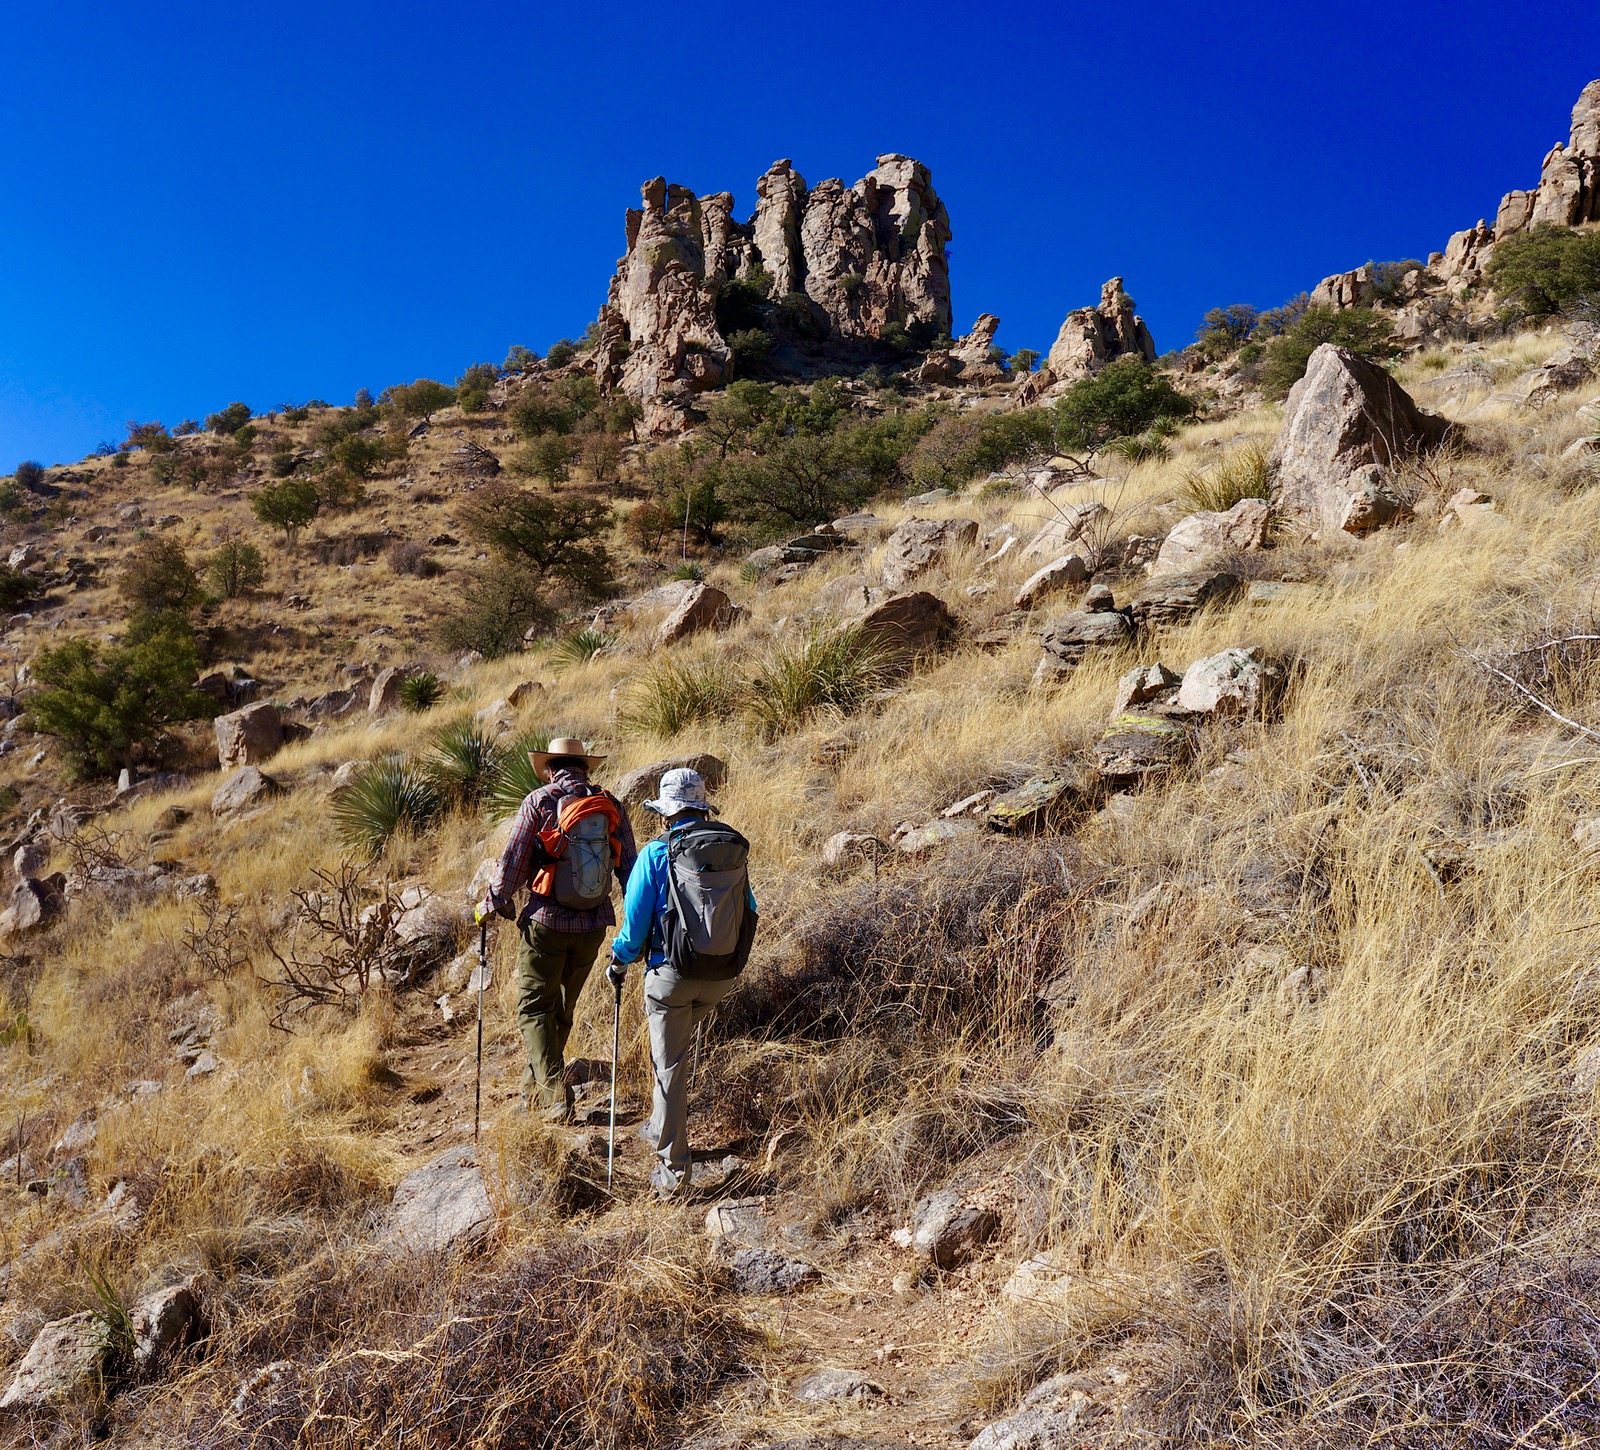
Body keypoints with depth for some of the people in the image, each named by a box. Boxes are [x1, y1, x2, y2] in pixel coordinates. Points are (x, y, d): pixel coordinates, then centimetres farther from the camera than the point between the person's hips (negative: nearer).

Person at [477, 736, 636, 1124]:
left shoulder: (539, 802, -7)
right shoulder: (611, 806, 3)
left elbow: (512, 861, -8)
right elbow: (630, 867, 4)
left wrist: (493, 903, 6)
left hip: (546, 922, -4)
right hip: (592, 926, 4)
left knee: (534, 1009, 5)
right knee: (562, 1009, 19)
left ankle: (554, 1091, -11)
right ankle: (533, 1088, 32)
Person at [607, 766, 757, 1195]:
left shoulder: (657, 853, -11)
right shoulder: (735, 849, 2)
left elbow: (635, 919, -8)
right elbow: (749, 912, 10)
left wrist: (619, 963, 10)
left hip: (674, 973, -5)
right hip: (723, 976, 5)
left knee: (670, 1063, 6)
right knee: (676, 1043, 29)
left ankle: (673, 1167, 10)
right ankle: (662, 1126, 39)